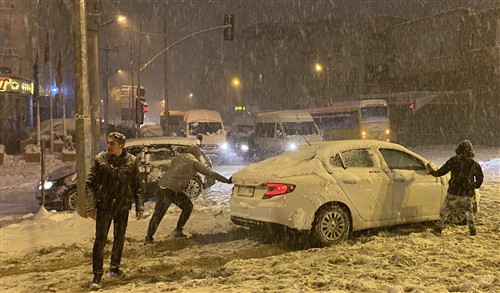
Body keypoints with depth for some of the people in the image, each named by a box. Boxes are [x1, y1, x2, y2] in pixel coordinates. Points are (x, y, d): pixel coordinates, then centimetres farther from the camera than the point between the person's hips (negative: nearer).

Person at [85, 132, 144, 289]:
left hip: (123, 207, 2)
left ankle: (114, 268, 32)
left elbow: (137, 185, 4)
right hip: (104, 206, -2)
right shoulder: (100, 159, -5)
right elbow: (90, 184, -4)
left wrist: (139, 206, 1)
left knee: (119, 238, 14)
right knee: (100, 240, -4)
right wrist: (91, 206, -11)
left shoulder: (132, 161, -2)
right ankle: (97, 275, 3)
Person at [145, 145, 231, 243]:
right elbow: (211, 173, 2)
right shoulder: (194, 162, 2)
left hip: (162, 185, 6)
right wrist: (227, 180, 8)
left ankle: (149, 238, 19)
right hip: (173, 190, -6)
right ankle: (178, 231, 18)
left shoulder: (177, 157, 20)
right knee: (188, 206, 17)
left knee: (158, 212, 17)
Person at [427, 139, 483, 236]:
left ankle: (438, 228, 13)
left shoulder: (454, 160, -6)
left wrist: (432, 171, 16)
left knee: (444, 210, 13)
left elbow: (441, 171, -2)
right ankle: (472, 229, 18)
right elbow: (480, 178, 11)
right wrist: (474, 186, 29)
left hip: (453, 192, -2)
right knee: (468, 211, 24)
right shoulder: (474, 163, 1)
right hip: (467, 194, 2)